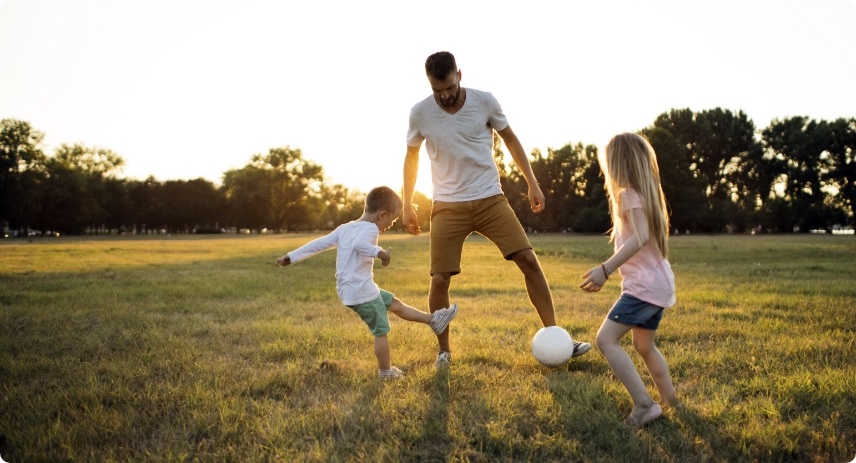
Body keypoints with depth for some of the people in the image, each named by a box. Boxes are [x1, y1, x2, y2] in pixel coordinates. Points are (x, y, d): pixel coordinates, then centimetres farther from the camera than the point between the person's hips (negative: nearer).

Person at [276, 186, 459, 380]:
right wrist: (380, 252, -32)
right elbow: (359, 244, -37)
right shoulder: (370, 228, -14)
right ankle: (386, 372, 15)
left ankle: (433, 319, 28)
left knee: (394, 303, 19)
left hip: (348, 291, 10)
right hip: (362, 292, -10)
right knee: (381, 331, 3)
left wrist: (292, 257, 12)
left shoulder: (344, 228, 11)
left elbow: (318, 243, 11)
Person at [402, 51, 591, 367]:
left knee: (529, 260, -8)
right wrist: (407, 205, 9)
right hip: (448, 206, 0)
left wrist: (533, 184, 5)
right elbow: (411, 157, 10)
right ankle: (444, 350, 16)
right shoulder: (420, 113, -6)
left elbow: (511, 140, 8)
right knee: (439, 279, -6)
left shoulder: (484, 101, -6)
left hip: (490, 199, 1)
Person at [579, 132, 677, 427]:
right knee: (644, 346, 23)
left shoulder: (629, 194, -12)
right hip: (659, 283, 10)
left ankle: (644, 405, -16)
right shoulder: (646, 192, 16)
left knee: (606, 339, -14)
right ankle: (670, 403, 34)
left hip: (644, 286, -10)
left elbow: (640, 237, -26)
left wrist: (605, 269, -33)